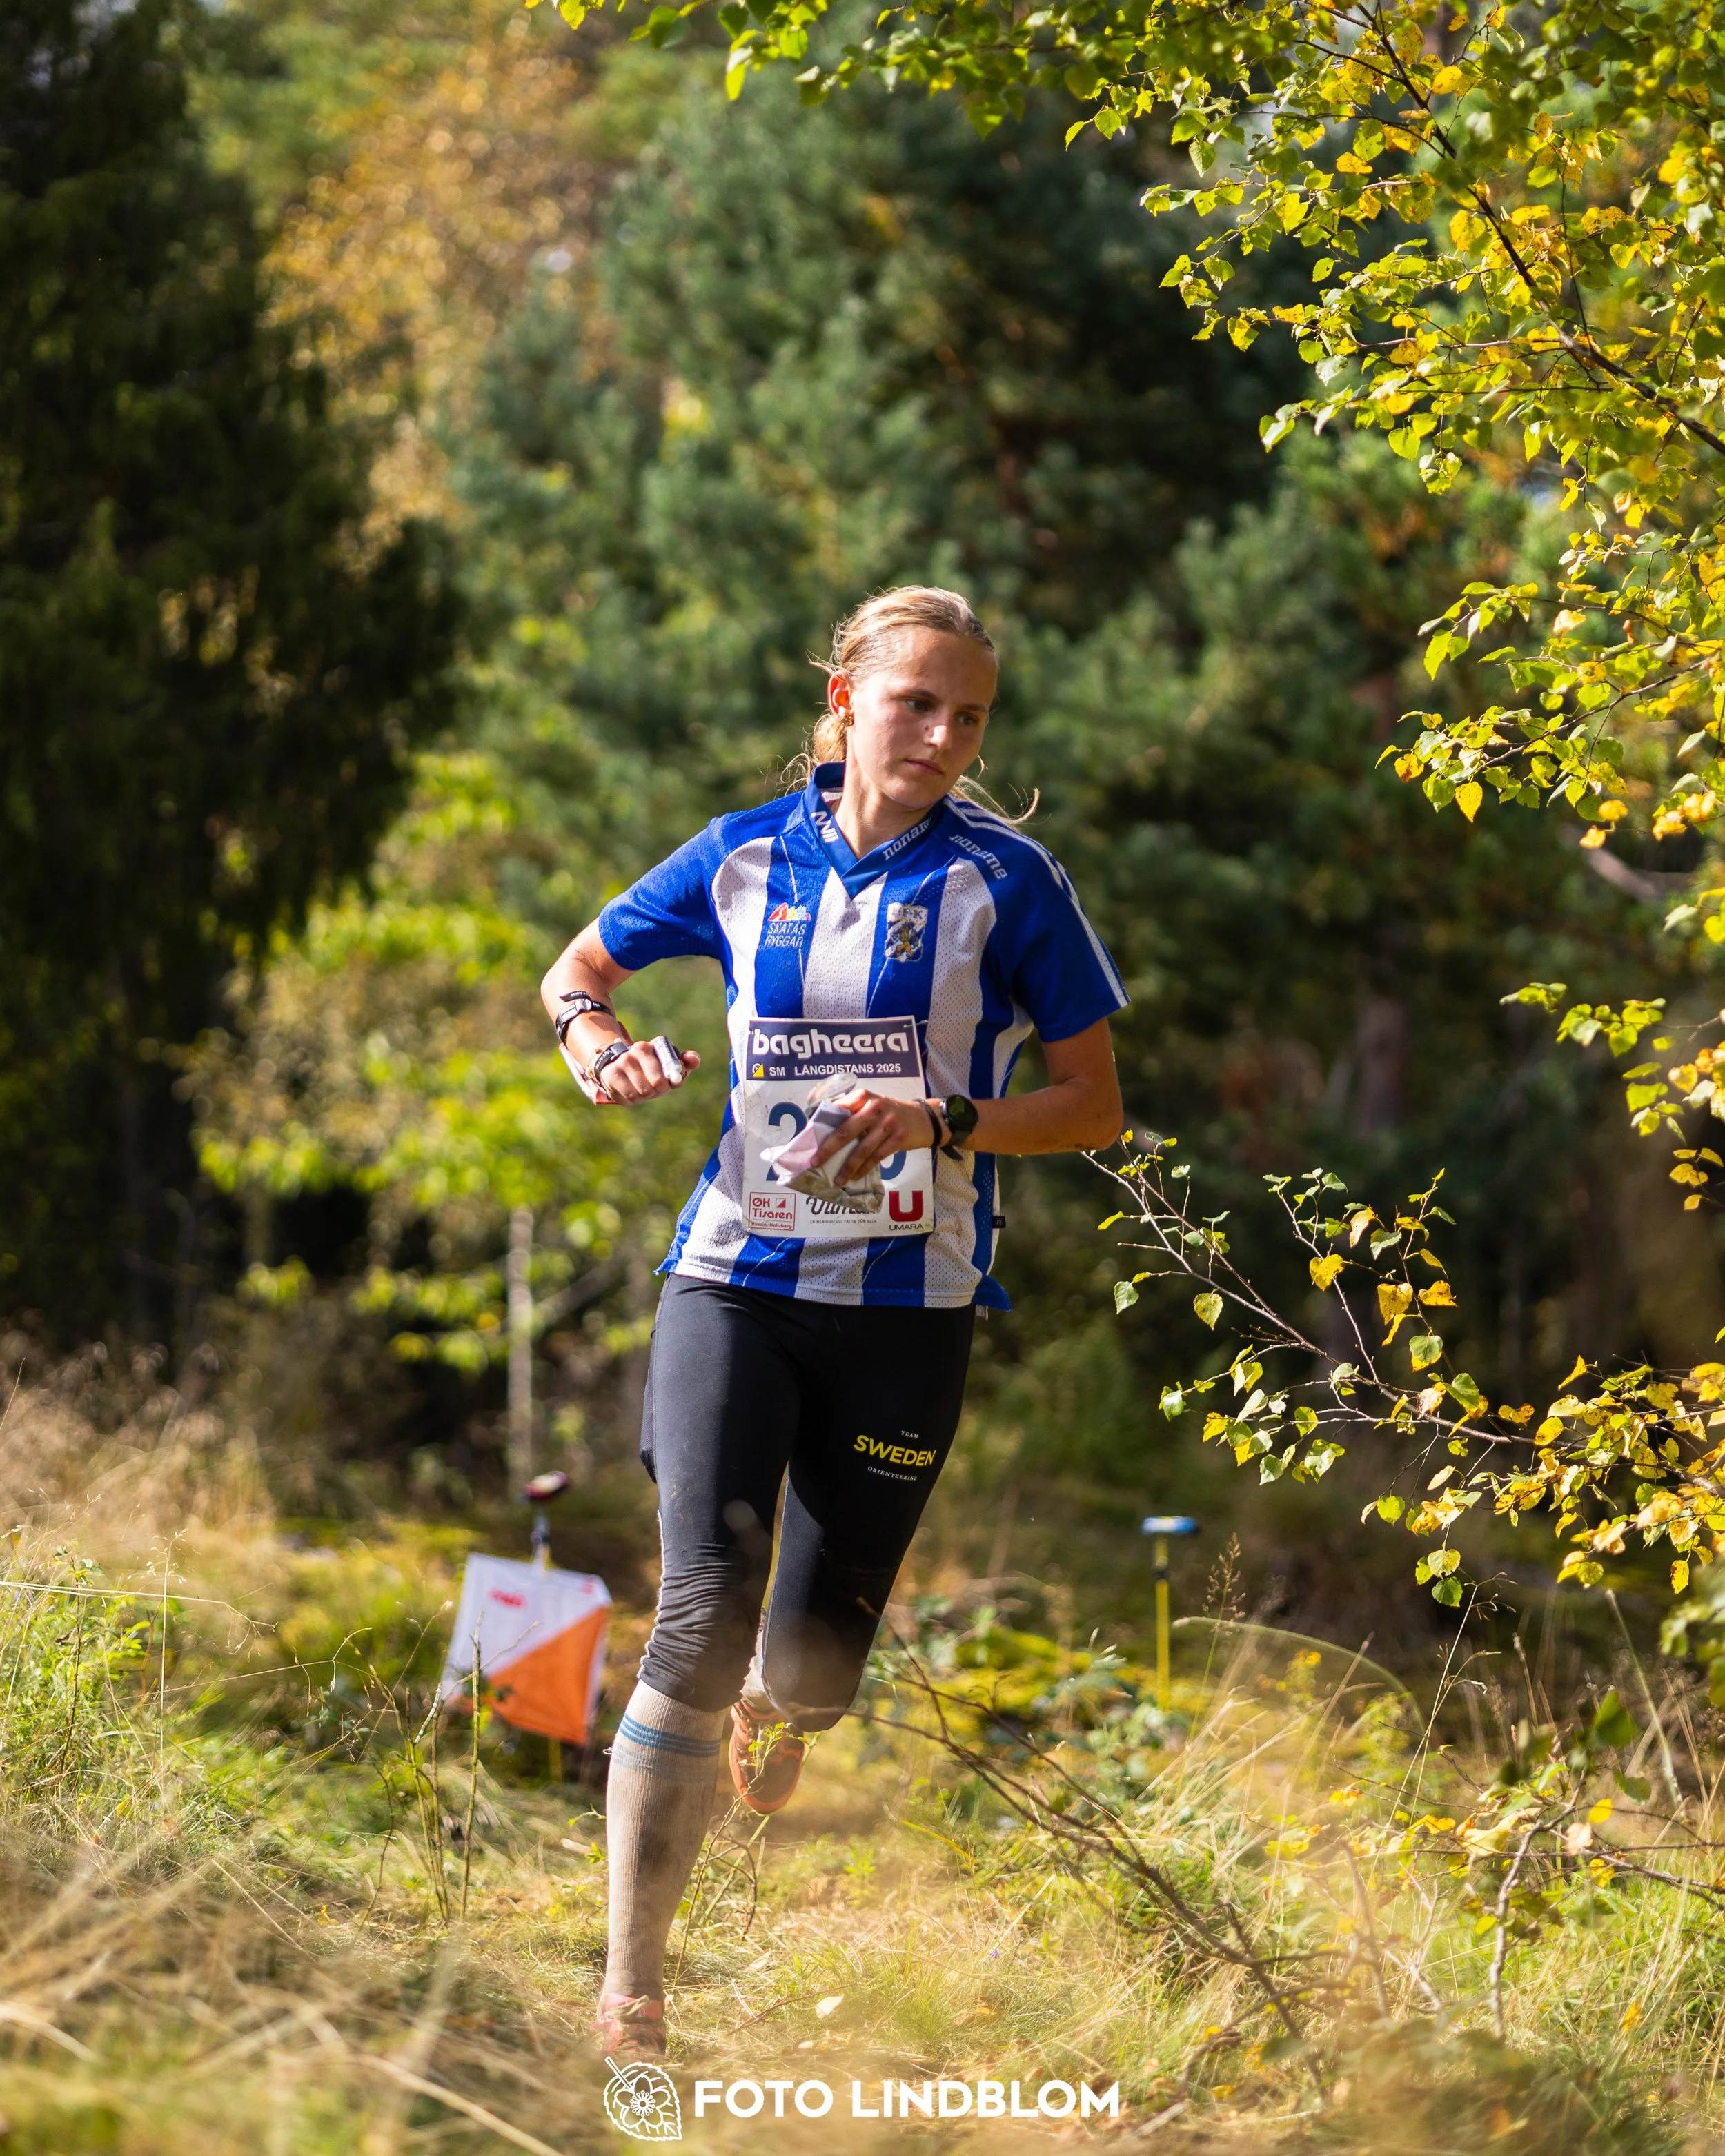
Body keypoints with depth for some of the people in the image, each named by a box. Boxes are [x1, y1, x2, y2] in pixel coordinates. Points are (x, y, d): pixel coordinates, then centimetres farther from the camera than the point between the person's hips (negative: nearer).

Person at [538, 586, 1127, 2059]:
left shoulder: (1004, 881, -1)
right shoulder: (746, 857, 5)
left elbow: (1094, 1105, 0)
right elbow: (578, 968, 20)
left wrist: (943, 1122, -16)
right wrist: (598, 1038, -3)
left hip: (908, 1300, 0)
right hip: (738, 1275, 0)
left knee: (816, 1655, 4)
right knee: (704, 1613, -16)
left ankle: (775, 1705, 46)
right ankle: (630, 1989, -12)